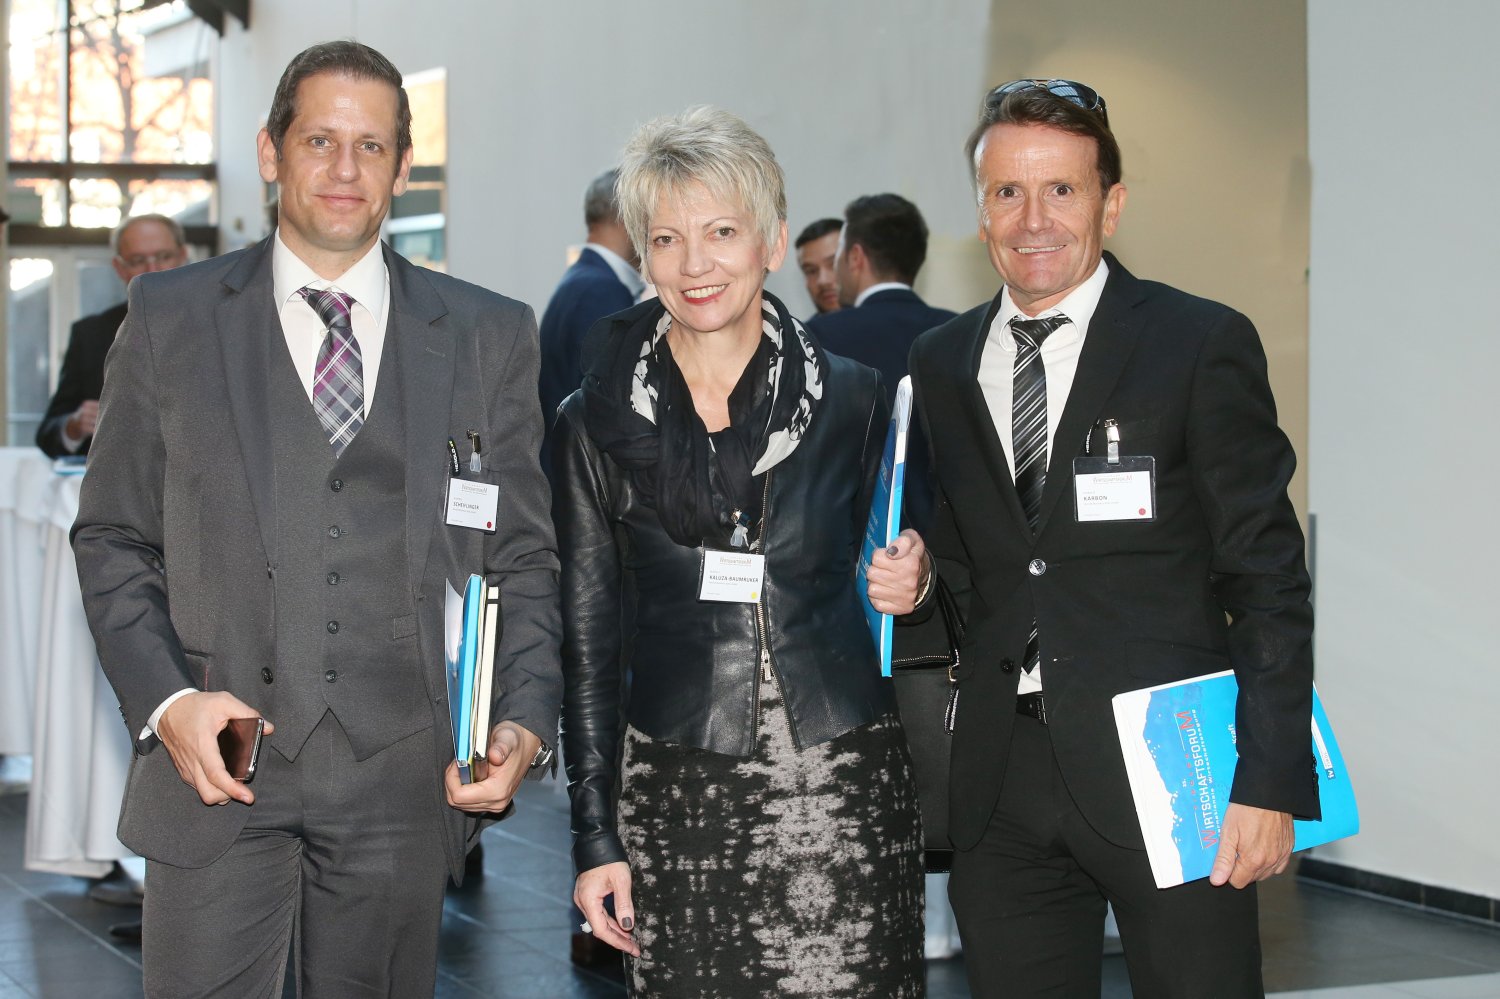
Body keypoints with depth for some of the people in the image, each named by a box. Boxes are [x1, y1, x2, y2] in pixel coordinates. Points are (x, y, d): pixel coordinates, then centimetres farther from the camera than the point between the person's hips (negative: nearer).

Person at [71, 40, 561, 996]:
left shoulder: (490, 336, 6)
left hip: (401, 775, 1)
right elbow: (114, 539, 7)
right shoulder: (171, 317, 5)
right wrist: (166, 701, -8)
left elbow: (524, 557, 8)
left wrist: (525, 722, -7)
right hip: (216, 766, -1)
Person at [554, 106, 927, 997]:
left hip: (839, 791, 0)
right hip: (675, 795, 1)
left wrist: (908, 587, -9)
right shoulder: (597, 422, 3)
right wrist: (596, 834, 3)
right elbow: (588, 636, 6)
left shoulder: (853, 399, 2)